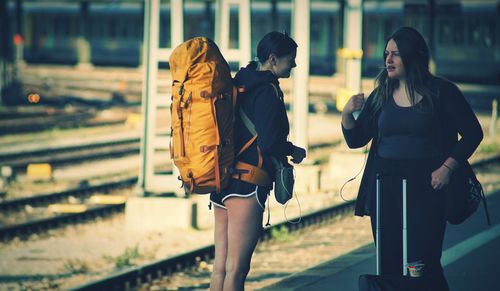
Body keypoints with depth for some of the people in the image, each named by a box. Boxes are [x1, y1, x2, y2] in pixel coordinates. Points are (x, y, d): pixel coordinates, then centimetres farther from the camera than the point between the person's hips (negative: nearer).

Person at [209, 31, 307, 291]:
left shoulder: (239, 84, 15)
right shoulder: (267, 91, -11)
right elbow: (269, 142, -20)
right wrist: (294, 151, -1)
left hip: (223, 181, 9)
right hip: (249, 182, -9)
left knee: (220, 267, 10)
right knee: (236, 269, -6)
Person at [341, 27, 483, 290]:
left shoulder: (441, 92, -2)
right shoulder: (381, 97, 9)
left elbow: (472, 133, -1)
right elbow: (356, 140, 8)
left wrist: (447, 167, -11)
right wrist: (347, 115, -11)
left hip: (426, 187, -4)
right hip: (385, 186, 4)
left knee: (423, 263, -8)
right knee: (389, 263, 4)